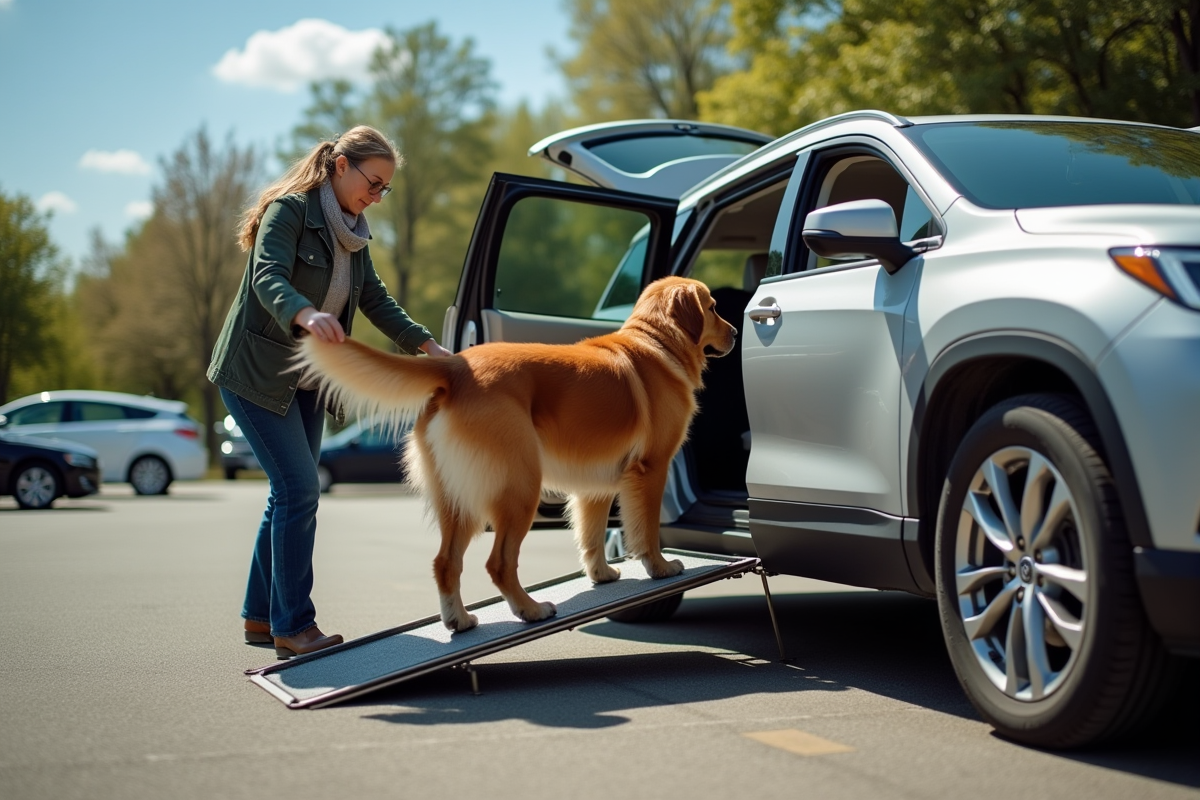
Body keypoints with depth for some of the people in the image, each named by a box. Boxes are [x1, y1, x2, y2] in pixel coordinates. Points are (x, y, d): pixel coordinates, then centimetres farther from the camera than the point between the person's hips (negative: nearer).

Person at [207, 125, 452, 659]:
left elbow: (376, 300, 12)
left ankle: (260, 617, 18)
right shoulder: (290, 210, -15)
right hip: (255, 373, -8)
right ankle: (293, 627, -8)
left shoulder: (351, 233, 10)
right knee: (299, 490, -14)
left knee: (289, 495, 9)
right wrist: (306, 315, -50)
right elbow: (268, 278, -30)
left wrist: (428, 345, 0)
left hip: (305, 377, 8)